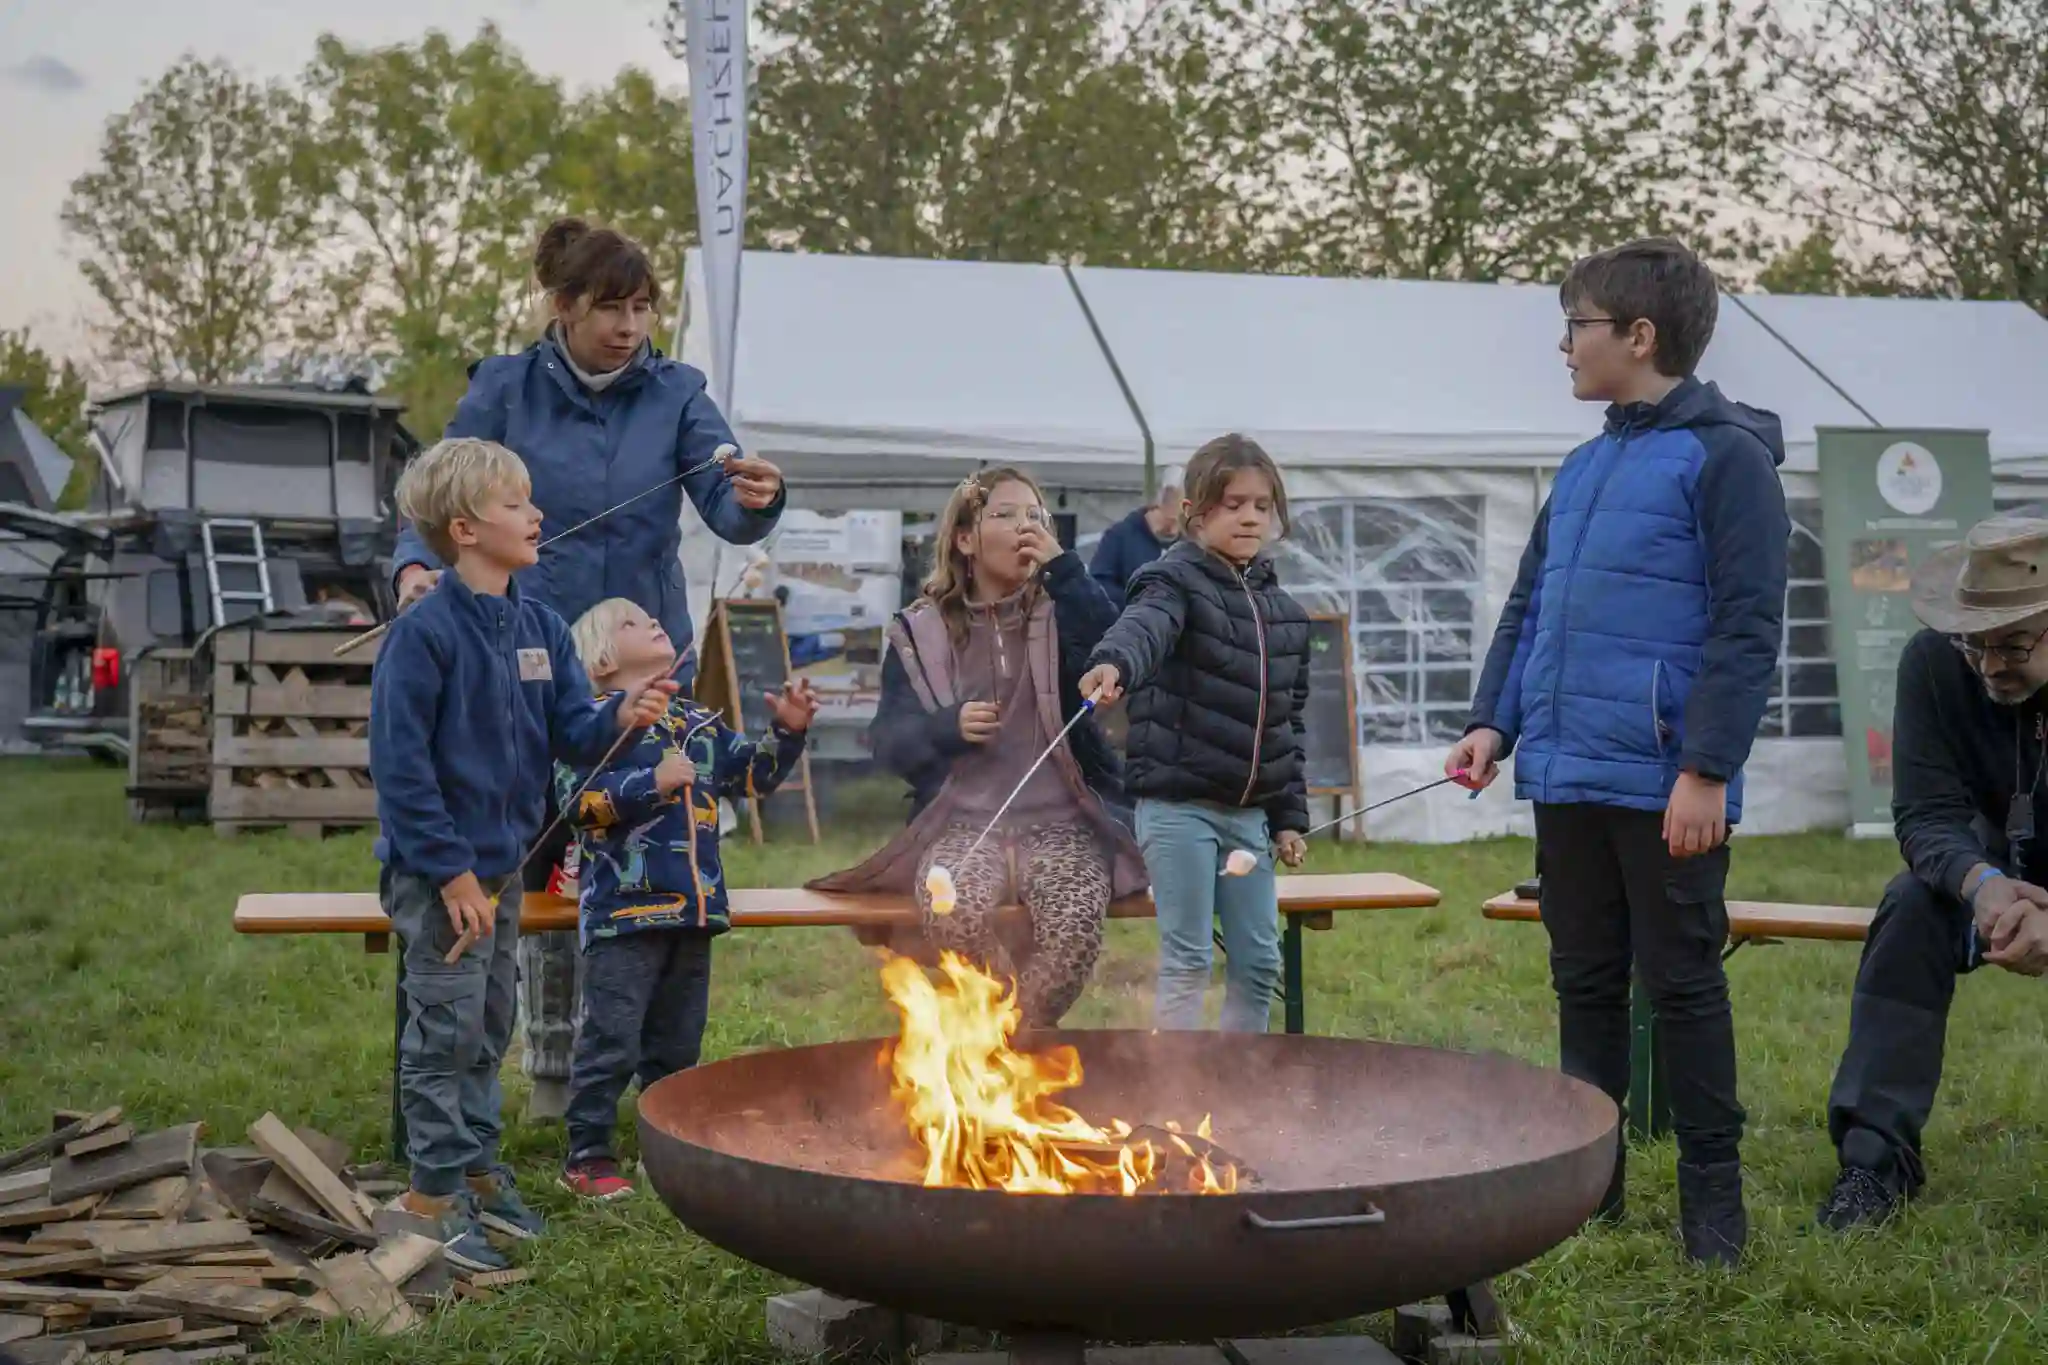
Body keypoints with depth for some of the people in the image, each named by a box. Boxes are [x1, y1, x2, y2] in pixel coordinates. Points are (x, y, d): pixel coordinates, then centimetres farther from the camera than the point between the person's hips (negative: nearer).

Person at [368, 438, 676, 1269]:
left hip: (502, 864, 8)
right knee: (446, 1029, -2)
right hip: (436, 872, -8)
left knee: (489, 1026, 17)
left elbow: (572, 734, 4)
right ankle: (437, 1191, 9)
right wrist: (452, 872, -19)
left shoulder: (540, 629, 6)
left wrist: (620, 716, -20)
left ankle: (477, 1170, 30)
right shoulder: (425, 632, -17)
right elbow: (398, 762, -19)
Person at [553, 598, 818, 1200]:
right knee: (611, 1040, -5)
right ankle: (588, 1156, 5)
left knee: (677, 1039, 16)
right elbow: (576, 798, -17)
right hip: (625, 905, -7)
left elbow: (753, 773, 26)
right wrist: (651, 782, -23)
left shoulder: (700, 722, 18)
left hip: (693, 904, 7)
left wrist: (786, 733, 10)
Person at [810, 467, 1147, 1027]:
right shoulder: (921, 631, 10)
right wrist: (948, 729, -13)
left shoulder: (1061, 615, 10)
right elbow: (888, 742, 6)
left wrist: (1063, 570, -11)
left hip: (1060, 823, 0)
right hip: (963, 825, 0)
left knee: (1076, 919, -32)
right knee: (954, 909, -34)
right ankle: (1032, 1035, -7)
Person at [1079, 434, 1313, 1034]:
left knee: (1259, 961, 8)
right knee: (1187, 961, -4)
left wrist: (1289, 815, 14)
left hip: (1248, 812, 6)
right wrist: (1113, 663, -53)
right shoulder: (1176, 580, -7)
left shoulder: (1282, 609, 12)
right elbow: (1144, 626, -31)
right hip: (1178, 805, -6)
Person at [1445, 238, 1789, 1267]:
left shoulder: (1724, 456, -7)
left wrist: (1708, 769, -18)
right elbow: (1528, 609, 19)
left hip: (1664, 786, -7)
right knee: (1584, 981, 13)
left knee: (1681, 982, 1)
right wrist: (1495, 719, 6)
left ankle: (1712, 1195, 13)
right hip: (1566, 777, 7)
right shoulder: (1583, 468, 16)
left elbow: (1747, 625, -13)